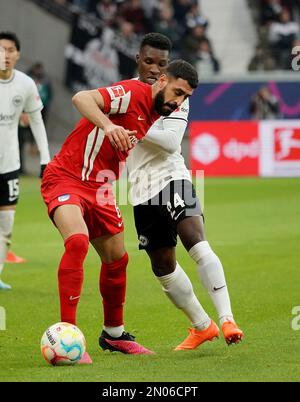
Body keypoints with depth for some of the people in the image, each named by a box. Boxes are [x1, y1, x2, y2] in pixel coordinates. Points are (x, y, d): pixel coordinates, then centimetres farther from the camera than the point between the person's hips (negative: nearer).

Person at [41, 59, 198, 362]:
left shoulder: (157, 117, 10)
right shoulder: (133, 93, -16)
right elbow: (81, 98, -30)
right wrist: (108, 125, -46)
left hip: (99, 188, 9)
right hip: (66, 179, -9)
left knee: (117, 259, 14)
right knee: (77, 241, -30)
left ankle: (113, 334, 34)